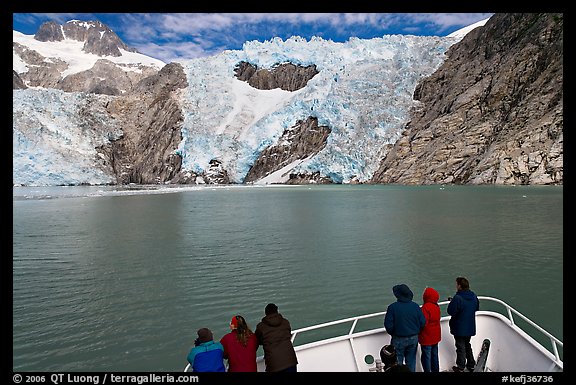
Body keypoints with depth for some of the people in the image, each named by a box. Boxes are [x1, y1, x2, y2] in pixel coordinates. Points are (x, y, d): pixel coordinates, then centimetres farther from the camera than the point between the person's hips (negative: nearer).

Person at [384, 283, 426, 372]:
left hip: (399, 339, -3)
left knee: (398, 363, 11)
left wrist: (393, 333, 5)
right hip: (414, 338, 4)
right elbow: (423, 323, -4)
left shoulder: (392, 307, -18)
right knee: (411, 362, 19)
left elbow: (388, 325, -16)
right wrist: (415, 332, 13)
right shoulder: (415, 306, -8)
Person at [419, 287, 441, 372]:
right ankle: (435, 370, 31)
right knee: (434, 356, 20)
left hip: (427, 337, -8)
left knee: (426, 357, 4)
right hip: (436, 336, 8)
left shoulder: (425, 307, -25)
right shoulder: (437, 306, 1)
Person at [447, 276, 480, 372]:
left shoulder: (457, 298, -29)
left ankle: (461, 367, 19)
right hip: (470, 327, 7)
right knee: (467, 345, 24)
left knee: (460, 347, 8)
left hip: (460, 328, -7)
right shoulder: (474, 296, -4)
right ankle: (471, 364, 35)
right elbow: (477, 308, 11)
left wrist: (451, 302, -9)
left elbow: (450, 311, -24)